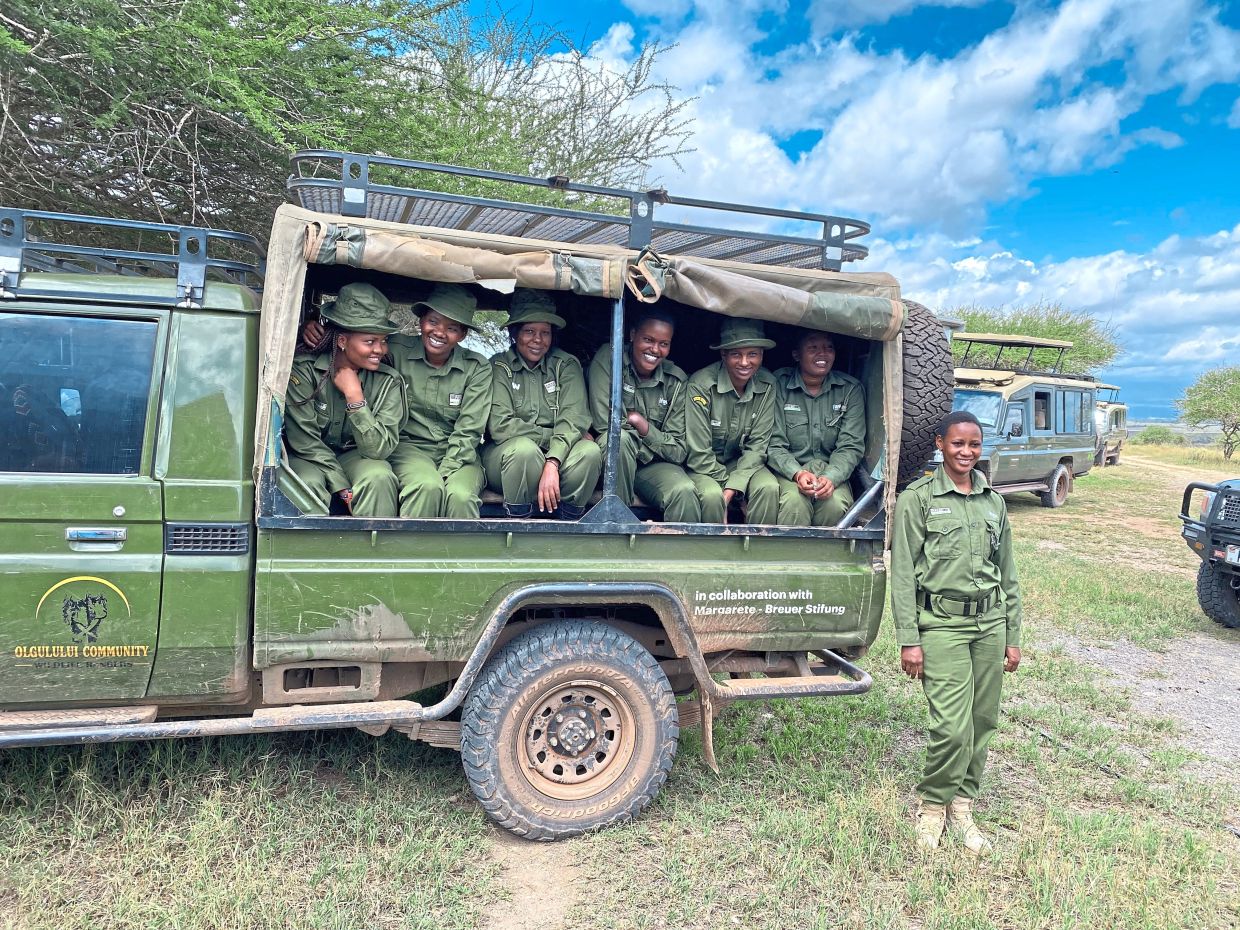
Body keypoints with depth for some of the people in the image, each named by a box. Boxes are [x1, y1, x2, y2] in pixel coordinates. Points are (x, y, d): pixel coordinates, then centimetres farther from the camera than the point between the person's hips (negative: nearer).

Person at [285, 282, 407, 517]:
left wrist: (354, 395, -25)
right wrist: (345, 491, -21)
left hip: (355, 456, 1)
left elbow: (379, 449, -17)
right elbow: (305, 441, -16)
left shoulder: (389, 381, -11)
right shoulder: (303, 370, -16)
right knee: (309, 483, -33)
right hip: (309, 459, -1)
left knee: (380, 477, -29)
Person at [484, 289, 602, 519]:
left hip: (558, 457, 2)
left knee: (589, 451, -29)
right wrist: (552, 436, -13)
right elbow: (500, 426, -13)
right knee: (524, 449, -36)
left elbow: (573, 419, -12)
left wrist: (552, 463, -28)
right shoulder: (499, 367, -2)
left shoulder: (566, 365, 2)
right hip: (506, 456, -2)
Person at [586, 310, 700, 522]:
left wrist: (642, 424, -13)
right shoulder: (608, 358, -9)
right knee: (620, 437, -34)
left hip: (654, 465, 1)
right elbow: (603, 423, -17)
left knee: (685, 492, -29)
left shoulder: (677, 381, -1)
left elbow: (679, 451, -4)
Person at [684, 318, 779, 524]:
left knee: (769, 488, -26)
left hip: (744, 463, 3)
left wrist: (733, 487, -20)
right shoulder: (702, 385, -19)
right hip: (705, 468, -3)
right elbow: (699, 453, -18)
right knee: (712, 495, -33)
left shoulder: (767, 385, -8)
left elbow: (757, 446, -8)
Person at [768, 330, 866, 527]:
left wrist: (831, 478, -22)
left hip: (832, 471, 2)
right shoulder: (779, 385, -4)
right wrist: (797, 473, -24)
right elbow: (774, 445, -6)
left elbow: (851, 446, -3)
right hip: (789, 470, -2)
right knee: (795, 501, -33)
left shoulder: (851, 389, 2)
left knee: (836, 504, -29)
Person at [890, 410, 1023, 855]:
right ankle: (932, 804, 15)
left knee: (983, 722, 8)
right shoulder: (918, 498, -3)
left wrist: (1013, 636, 13)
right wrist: (909, 639, -10)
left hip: (990, 623, 5)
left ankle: (961, 804, 25)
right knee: (952, 727, -9)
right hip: (942, 623, -5)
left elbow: (1008, 574, 16)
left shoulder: (994, 502, 12)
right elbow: (903, 574, -6)